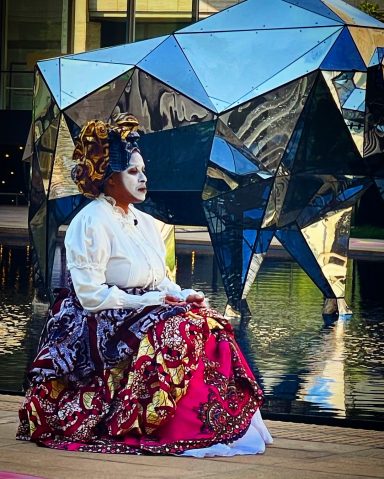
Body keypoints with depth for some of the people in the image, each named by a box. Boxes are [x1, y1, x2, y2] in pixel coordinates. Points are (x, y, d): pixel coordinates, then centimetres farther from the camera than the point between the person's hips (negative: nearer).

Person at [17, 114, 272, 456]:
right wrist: (149, 301, -19)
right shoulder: (91, 223, -10)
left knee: (210, 324, -15)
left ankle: (223, 424, -21)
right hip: (102, 328, -8)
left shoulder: (146, 223, 16)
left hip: (143, 314, 8)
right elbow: (91, 295, -17)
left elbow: (162, 283, 19)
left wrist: (184, 296, -4)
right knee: (176, 331, -31)